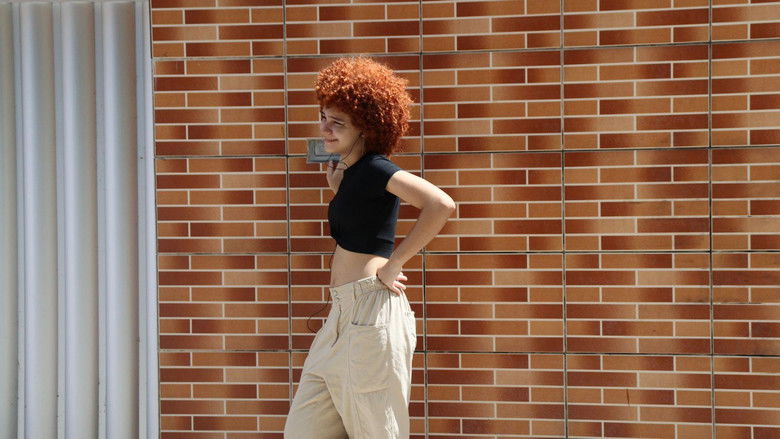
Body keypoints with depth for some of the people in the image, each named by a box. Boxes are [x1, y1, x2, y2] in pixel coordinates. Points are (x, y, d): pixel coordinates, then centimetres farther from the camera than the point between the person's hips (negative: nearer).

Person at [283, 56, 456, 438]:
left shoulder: (373, 168, -12)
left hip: (370, 307, -10)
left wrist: (393, 265, -19)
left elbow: (441, 205, -26)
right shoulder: (350, 172, 14)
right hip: (344, 310, 10)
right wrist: (338, 191, 16)